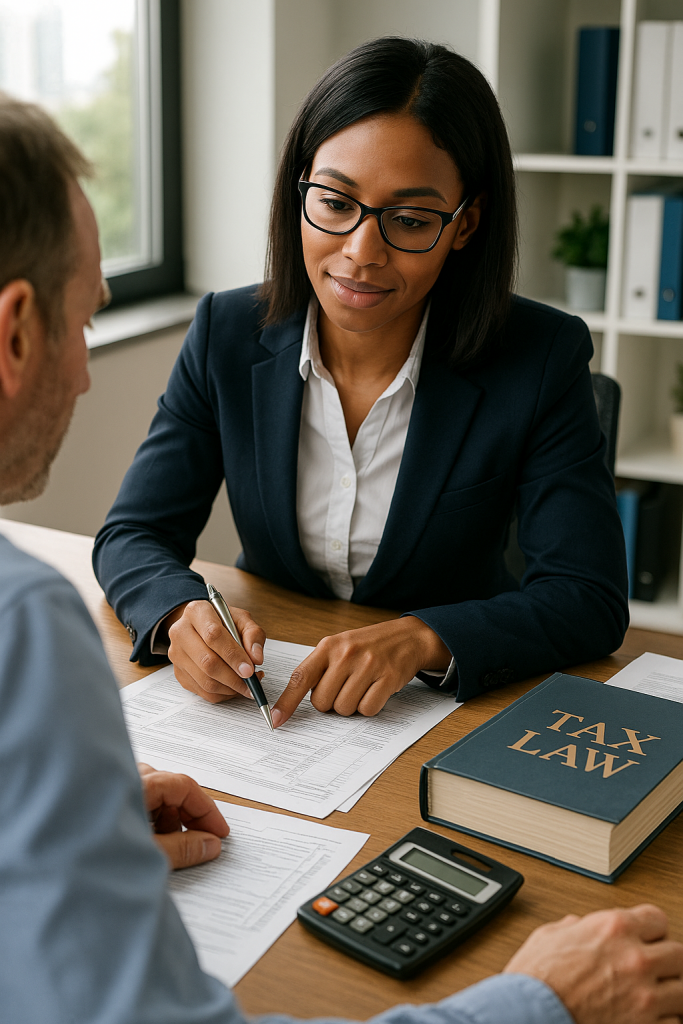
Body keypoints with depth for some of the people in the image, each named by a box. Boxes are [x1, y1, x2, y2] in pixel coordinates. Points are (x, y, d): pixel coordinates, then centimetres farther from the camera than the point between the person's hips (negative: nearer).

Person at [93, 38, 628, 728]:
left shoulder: (542, 360, -13)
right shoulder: (228, 336, -5)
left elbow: (590, 599, -15)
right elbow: (133, 536, -3)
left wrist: (422, 639, -32)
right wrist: (183, 614, -26)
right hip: (266, 704, 2)